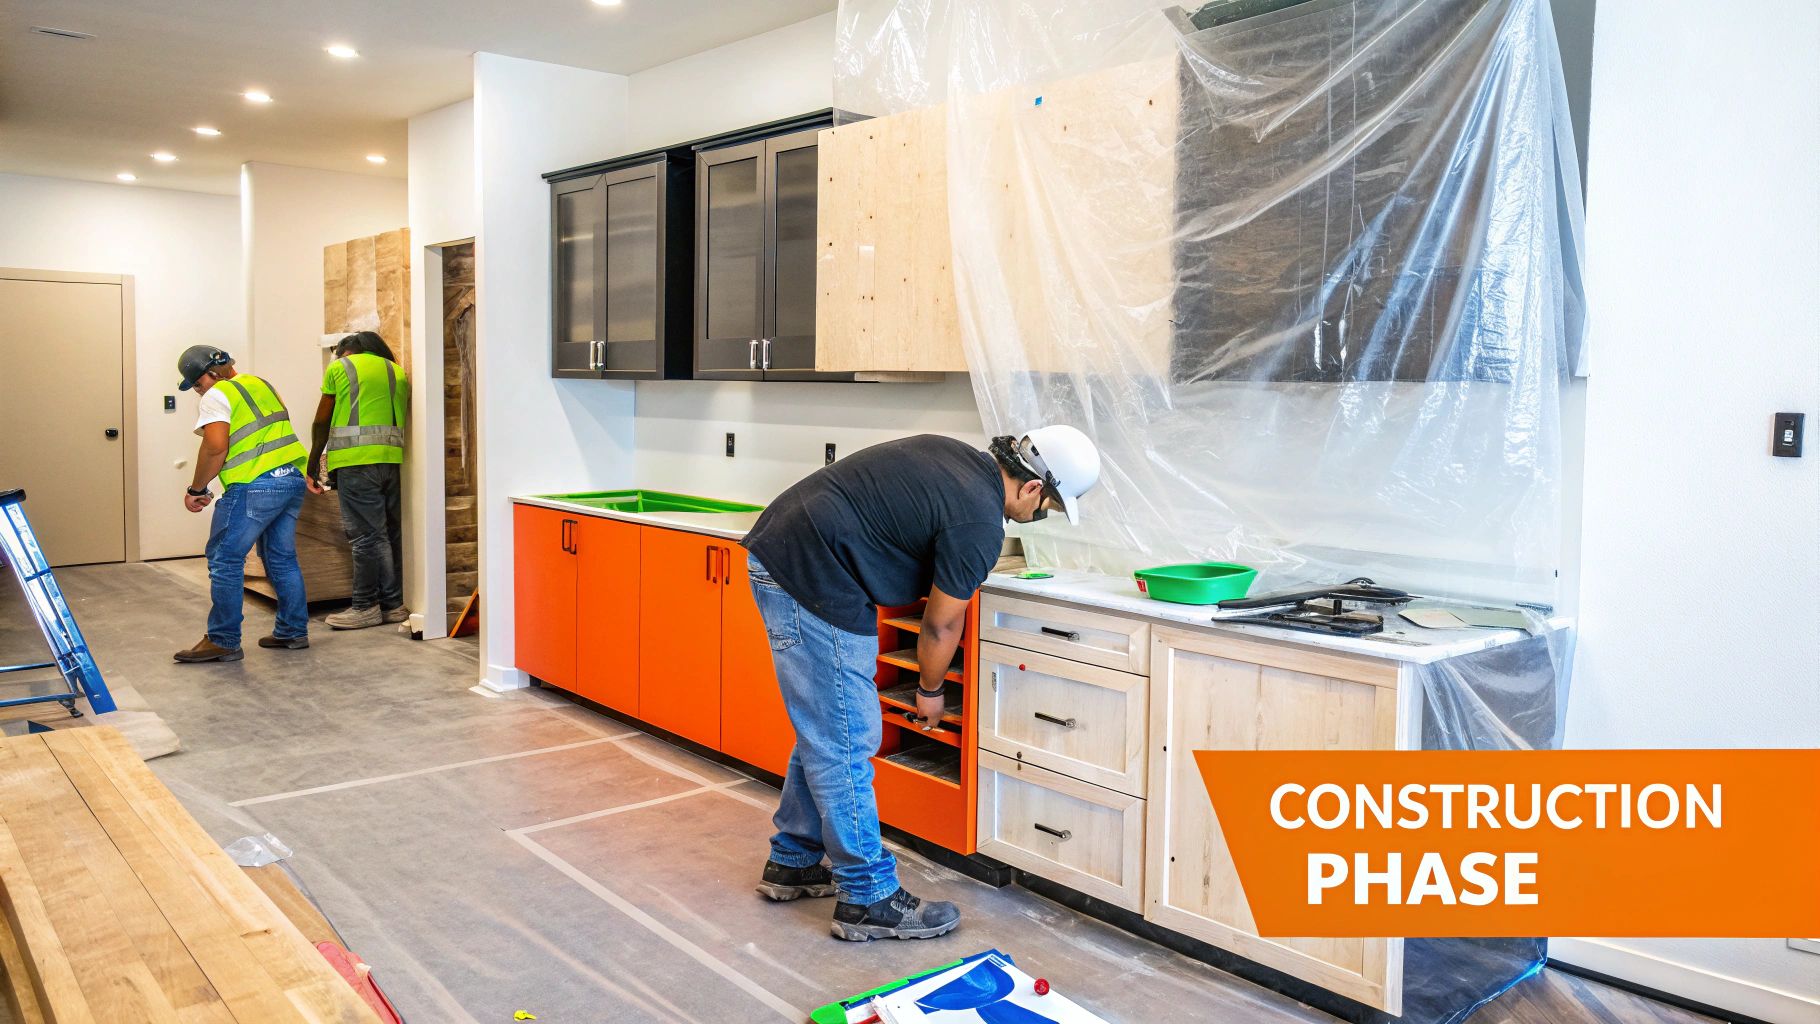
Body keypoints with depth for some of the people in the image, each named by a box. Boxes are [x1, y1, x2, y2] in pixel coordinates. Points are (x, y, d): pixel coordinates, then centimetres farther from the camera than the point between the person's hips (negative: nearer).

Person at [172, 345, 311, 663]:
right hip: (293, 480, 8)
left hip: (255, 485, -8)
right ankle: (293, 631, 20)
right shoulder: (261, 384, 20)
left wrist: (196, 489, -4)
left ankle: (223, 641, 2)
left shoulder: (216, 396, -5)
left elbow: (216, 448, -14)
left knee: (224, 561, 0)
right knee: (282, 559, 16)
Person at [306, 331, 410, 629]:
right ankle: (393, 604, 13)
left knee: (365, 535, -4)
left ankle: (366, 607, 1)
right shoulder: (397, 372, 20)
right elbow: (403, 418, 15)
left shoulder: (340, 367, 8)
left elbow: (322, 422, 8)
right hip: (391, 459, 5)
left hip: (356, 460, -5)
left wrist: (313, 465, 16)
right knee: (390, 532, 9)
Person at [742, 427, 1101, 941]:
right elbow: (940, 625, -3)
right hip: (811, 581, -10)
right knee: (843, 744, -3)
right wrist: (930, 691, 15)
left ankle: (792, 863, 31)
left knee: (824, 730, 19)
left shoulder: (954, 455, 12)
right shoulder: (980, 523, -14)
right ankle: (867, 898, 7)